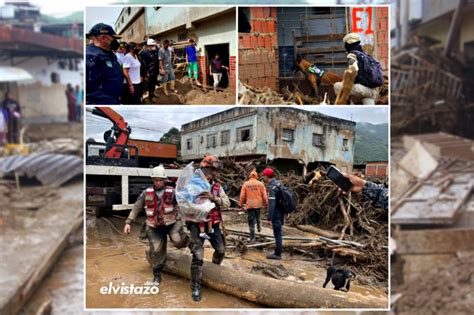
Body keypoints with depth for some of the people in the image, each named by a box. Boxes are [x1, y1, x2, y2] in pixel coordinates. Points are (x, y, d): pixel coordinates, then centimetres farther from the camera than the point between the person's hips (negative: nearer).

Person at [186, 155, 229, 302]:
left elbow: (227, 203, -9)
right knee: (198, 257, -7)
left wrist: (213, 198, -26)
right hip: (197, 225, -5)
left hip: (213, 224, 5)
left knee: (221, 250, 21)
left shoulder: (217, 186, 3)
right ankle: (196, 287, 8)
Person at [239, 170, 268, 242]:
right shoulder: (260, 184, -2)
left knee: (251, 220, 2)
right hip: (258, 204, 2)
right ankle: (258, 227, 39)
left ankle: (252, 237, 3)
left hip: (249, 205, -2)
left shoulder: (245, 184, -4)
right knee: (257, 216, 29)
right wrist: (266, 204, 10)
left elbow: (242, 195, -3)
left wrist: (241, 204, 7)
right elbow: (264, 195, -1)